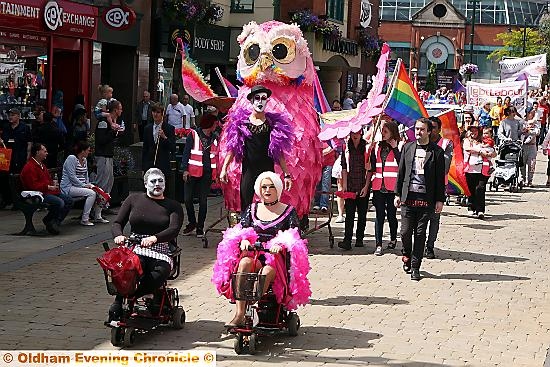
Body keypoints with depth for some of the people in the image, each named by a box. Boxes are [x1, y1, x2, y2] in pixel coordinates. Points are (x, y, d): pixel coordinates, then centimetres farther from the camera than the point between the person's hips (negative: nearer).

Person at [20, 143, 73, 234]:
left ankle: (55, 222, 0)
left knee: (69, 200, -2)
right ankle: (50, 223, -10)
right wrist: (49, 187, -19)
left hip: (49, 192, 11)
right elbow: (34, 186, -20)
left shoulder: (42, 165, 22)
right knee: (59, 202, -29)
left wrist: (53, 182, 11)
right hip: (39, 194, -10)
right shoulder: (29, 167, -12)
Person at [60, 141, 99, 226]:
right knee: (91, 193, -26)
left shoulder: (84, 160, 16)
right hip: (69, 188, -9)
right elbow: (72, 177, -19)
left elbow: (86, 176, 22)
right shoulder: (71, 158, -13)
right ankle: (84, 220, -22)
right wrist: (84, 185, -18)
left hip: (80, 186, 9)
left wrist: (88, 184, 3)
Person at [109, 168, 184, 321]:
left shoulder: (173, 206, 12)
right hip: (135, 248, 0)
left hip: (160, 252, 0)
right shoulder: (134, 199, 17)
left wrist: (154, 238, -27)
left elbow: (174, 230, -6)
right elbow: (117, 223, 13)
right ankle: (117, 305, -31)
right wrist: (118, 235, -13)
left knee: (160, 274, -36)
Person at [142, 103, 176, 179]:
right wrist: (143, 168, 11)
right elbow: (144, 149, 14)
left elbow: (173, 149, -5)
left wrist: (164, 137, -19)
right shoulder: (147, 128, 11)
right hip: (149, 166, 3)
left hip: (163, 167, -3)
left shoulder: (169, 128, -1)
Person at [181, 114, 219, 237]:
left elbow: (217, 156, 15)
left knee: (203, 201, 4)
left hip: (207, 173, 2)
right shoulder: (193, 135, 0)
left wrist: (217, 174, 9)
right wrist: (185, 169, -9)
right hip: (193, 172, -2)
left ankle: (200, 227, 12)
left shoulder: (215, 138, 11)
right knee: (187, 198, -1)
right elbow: (186, 153, -1)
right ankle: (192, 222, 19)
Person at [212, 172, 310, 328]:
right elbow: (240, 230, 10)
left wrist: (280, 244, -22)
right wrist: (244, 240, -14)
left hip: (276, 255, -2)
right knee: (244, 263, -33)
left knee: (268, 270, -37)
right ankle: (239, 314, -39)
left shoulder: (289, 211, 11)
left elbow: (295, 236, -1)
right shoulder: (252, 209, 20)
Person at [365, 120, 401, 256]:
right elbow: (371, 168, 15)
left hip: (392, 187, -3)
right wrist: (367, 185, 9)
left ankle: (393, 239, 29)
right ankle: (378, 245, 0)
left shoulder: (399, 147, 1)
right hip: (378, 186, 3)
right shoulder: (377, 147, 13)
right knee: (379, 216, 0)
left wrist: (395, 148, -12)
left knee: (391, 214, 6)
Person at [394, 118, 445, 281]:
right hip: (408, 196, 2)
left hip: (426, 198, -2)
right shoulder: (407, 147, 9)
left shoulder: (436, 151, 1)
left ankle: (415, 267, 10)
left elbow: (440, 178, 2)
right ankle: (407, 255, 27)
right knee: (405, 231, -1)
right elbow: (401, 172, 12)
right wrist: (398, 194, 8)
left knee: (420, 234, 2)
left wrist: (440, 200, -2)